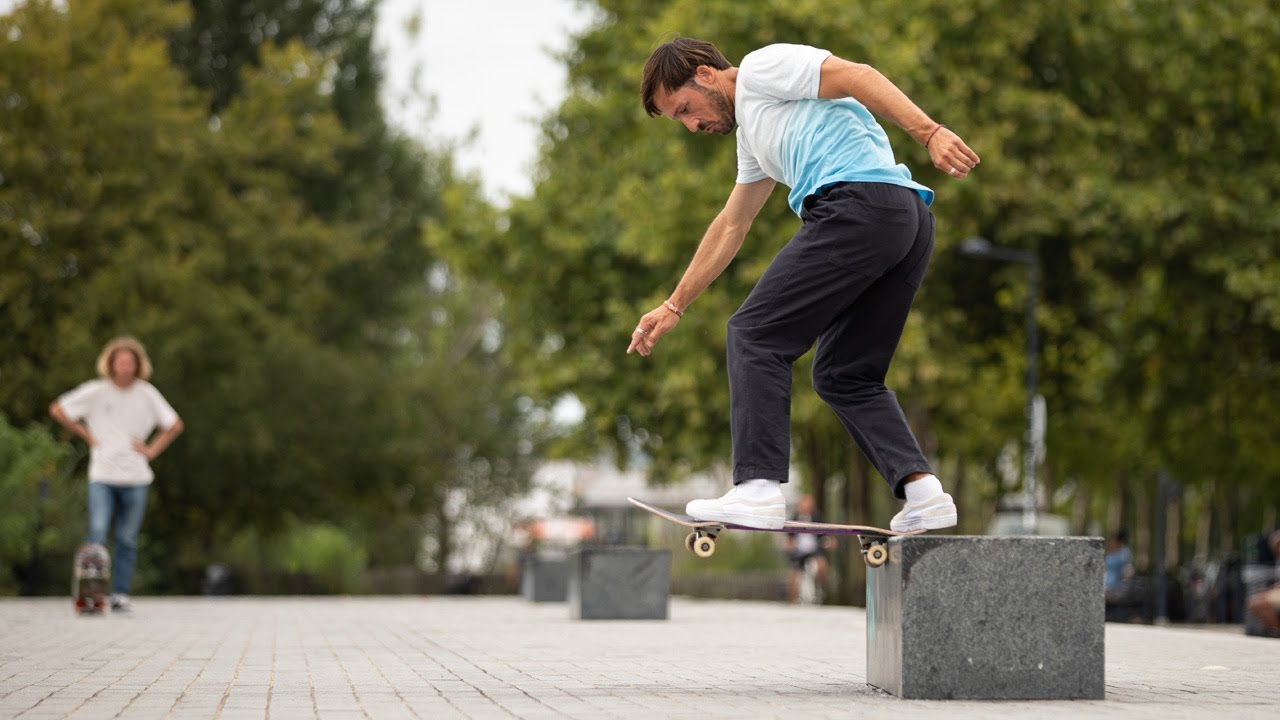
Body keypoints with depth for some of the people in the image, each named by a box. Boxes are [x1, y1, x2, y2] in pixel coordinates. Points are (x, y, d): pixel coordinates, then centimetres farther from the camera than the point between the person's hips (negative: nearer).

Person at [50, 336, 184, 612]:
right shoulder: (96, 392, 0)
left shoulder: (147, 394, 6)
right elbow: (57, 410, 5)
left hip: (136, 478, 2)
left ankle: (120, 594, 9)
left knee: (127, 540, 3)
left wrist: (152, 450, 5)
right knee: (98, 533, -16)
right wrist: (87, 436, 3)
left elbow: (174, 425, 16)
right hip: (102, 476, -2)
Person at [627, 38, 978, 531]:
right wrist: (674, 307, 45)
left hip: (858, 204, -10)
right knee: (845, 376, 14)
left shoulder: (762, 66, 7)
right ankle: (921, 489, -1)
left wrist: (929, 132, -19)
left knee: (754, 336, -3)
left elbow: (859, 76, -7)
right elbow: (731, 227, 42)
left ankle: (758, 488, -11)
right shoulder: (751, 132, 34)